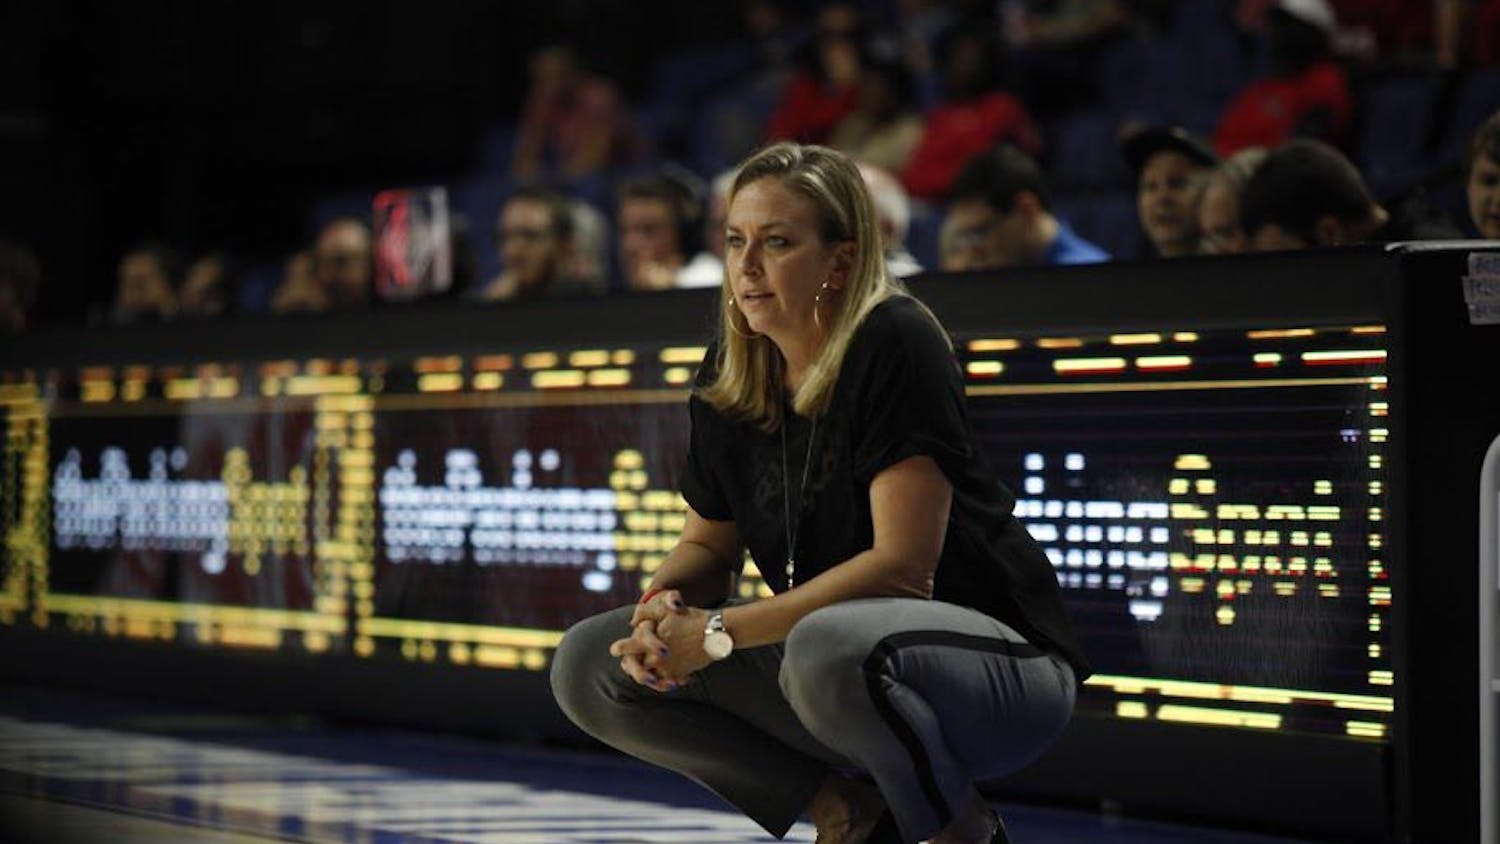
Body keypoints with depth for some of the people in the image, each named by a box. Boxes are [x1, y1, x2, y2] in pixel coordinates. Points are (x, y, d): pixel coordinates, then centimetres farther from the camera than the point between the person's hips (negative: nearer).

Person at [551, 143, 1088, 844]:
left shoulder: (895, 346, -19)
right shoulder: (728, 377, 2)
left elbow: (903, 566, -25)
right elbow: (709, 545, 13)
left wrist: (720, 631, -25)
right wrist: (665, 603, -12)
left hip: (998, 660, -7)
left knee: (826, 648, -40)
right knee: (588, 665, -4)